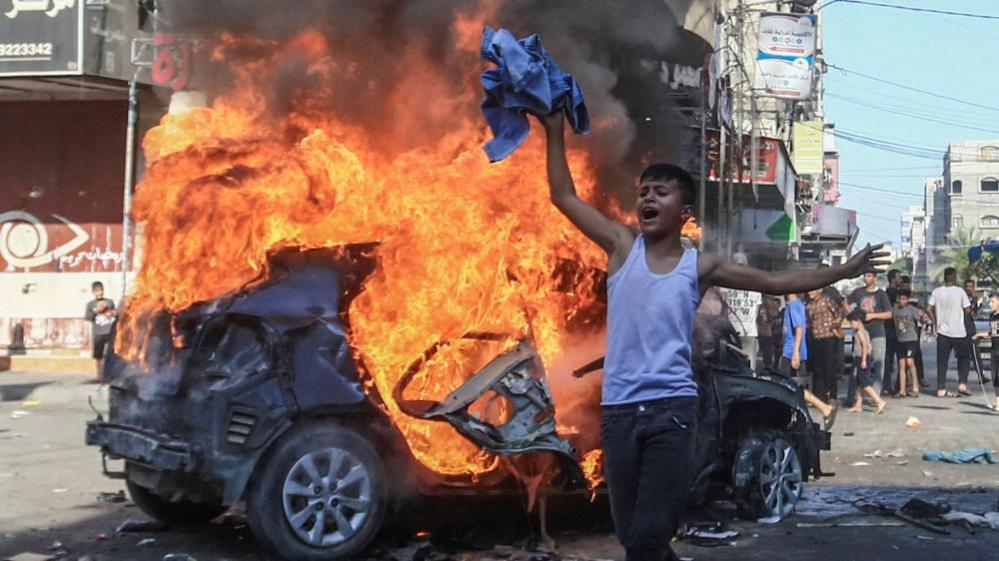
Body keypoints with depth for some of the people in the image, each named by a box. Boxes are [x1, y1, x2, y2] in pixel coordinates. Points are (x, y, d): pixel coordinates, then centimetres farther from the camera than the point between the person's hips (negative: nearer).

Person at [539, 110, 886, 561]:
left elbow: (776, 282, 8)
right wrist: (555, 133, 7)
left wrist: (844, 271, 5)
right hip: (618, 410, 2)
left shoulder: (699, 267, 6)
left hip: (672, 408, -1)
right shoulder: (622, 247, 7)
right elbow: (563, 196, 8)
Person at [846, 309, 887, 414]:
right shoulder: (864, 332, 15)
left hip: (862, 358, -10)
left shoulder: (859, 332, -14)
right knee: (860, 383, 12)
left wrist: (863, 360, -25)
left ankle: (880, 402, -14)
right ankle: (858, 405, 16)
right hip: (861, 359, 10)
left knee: (864, 383, -9)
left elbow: (865, 346, -22)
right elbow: (870, 347, 16)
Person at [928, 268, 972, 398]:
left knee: (942, 361, 5)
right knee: (964, 357, 16)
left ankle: (941, 389, 3)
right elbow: (967, 310, -6)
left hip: (942, 332, 2)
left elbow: (930, 310, -1)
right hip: (958, 332, -2)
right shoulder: (960, 292, -9)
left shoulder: (936, 292, -1)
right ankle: (962, 384, 6)